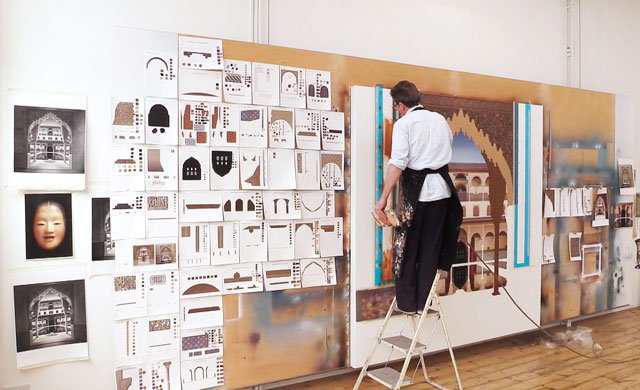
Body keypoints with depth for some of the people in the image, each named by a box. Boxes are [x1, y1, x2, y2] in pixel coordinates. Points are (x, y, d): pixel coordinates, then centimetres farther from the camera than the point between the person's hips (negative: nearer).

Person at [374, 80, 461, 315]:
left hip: (415, 190, -5)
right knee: (431, 247, 12)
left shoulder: (403, 124, -6)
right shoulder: (440, 119, 11)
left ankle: (406, 302, 14)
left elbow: (398, 163, -18)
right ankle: (423, 302, 18)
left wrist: (383, 199, -21)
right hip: (440, 188, 5)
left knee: (407, 247, 8)